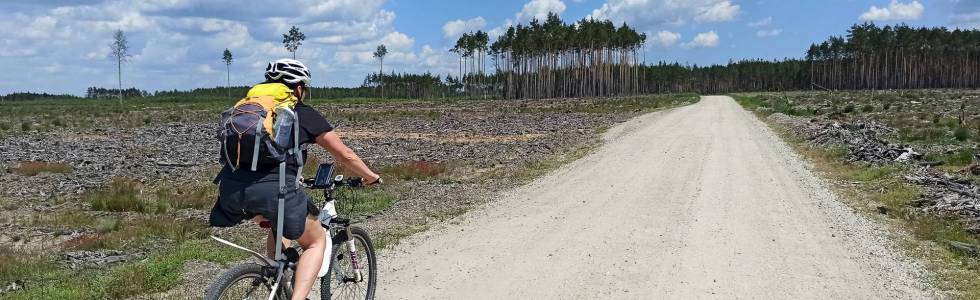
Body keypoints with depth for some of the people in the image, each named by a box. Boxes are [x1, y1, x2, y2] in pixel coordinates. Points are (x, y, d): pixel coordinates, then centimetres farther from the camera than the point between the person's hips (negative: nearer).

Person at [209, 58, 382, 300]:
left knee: (279, 226, 34)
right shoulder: (305, 114, 14)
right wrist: (371, 177, 36)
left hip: (231, 188, 6)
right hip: (271, 188, -5)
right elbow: (345, 156, 19)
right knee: (317, 240, 16)